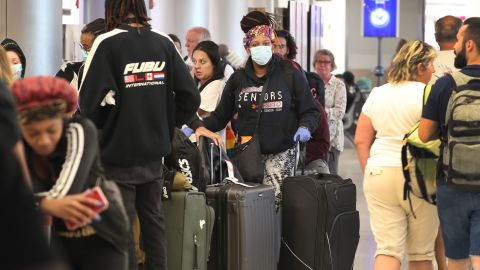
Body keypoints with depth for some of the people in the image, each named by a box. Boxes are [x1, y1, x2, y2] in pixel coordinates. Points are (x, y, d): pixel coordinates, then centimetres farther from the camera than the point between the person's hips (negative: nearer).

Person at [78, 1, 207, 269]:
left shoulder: (108, 43, -13)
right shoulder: (164, 43, 2)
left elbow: (89, 102, -18)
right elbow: (190, 97, 0)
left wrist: (103, 126, 1)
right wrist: (166, 123, 11)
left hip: (120, 152, -5)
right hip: (155, 152, 5)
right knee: (153, 220, 17)